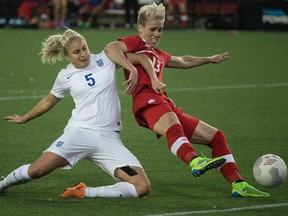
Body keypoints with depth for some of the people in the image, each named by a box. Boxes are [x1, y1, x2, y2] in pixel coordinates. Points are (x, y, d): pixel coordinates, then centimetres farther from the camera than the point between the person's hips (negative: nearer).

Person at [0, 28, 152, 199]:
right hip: (80, 132, -1)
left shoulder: (106, 59, 6)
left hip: (110, 139, 1)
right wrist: (24, 118, 38)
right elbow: (49, 101, 28)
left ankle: (86, 192, -5)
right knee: (36, 170, -21)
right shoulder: (65, 76, 10)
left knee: (143, 188, -18)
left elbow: (141, 57, 11)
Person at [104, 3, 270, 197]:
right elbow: (111, 48, -11)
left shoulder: (159, 55, 36)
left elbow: (183, 61, 56)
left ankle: (238, 185, 1)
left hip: (167, 106, 9)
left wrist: (210, 59, 69)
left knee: (216, 136, 7)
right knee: (173, 127, -41)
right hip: (148, 100, -9)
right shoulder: (136, 43, 11)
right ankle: (195, 162, -70)